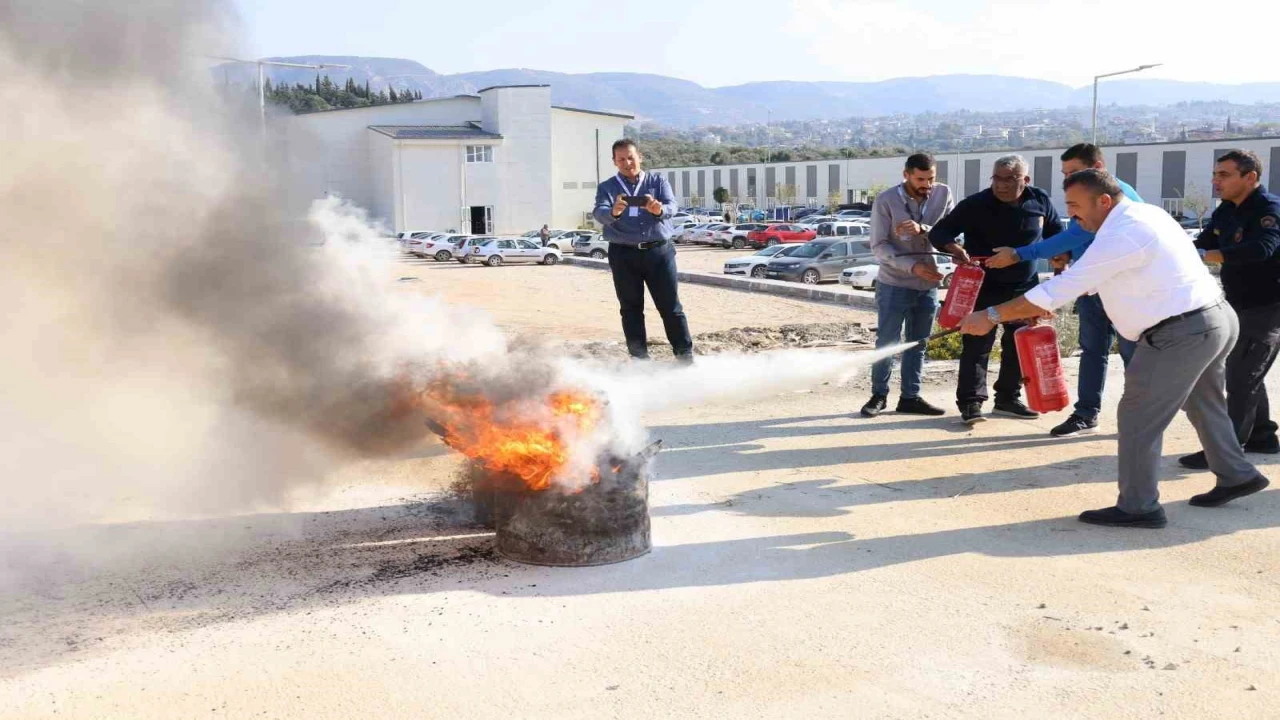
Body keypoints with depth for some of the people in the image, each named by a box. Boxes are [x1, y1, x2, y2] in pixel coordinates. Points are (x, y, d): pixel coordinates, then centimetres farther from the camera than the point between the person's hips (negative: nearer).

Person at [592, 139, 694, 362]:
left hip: (659, 251, 0)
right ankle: (640, 358, 11)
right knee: (631, 308, 4)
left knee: (671, 306, 2)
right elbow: (599, 213, -13)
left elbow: (672, 205, -9)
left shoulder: (658, 181, 8)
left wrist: (659, 210, -33)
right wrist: (613, 212, -38)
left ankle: (685, 355, 7)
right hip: (624, 255, 0)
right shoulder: (606, 188, 5)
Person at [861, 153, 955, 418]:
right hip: (894, 284, -3)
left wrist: (923, 230, -26)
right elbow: (879, 246, -12)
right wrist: (912, 266, -22)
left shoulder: (943, 194, -2)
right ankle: (879, 395, 15)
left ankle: (910, 397, 20)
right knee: (887, 342, 2)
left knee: (917, 344, 11)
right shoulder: (885, 200, -11)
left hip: (928, 285, 3)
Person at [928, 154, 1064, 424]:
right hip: (983, 288, -4)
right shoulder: (975, 205, -15)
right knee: (977, 344, -8)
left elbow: (1056, 235, 12)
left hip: (1025, 288, 4)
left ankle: (1008, 398, 25)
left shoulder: (1040, 201, -4)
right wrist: (954, 248, -35)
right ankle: (971, 402, -3)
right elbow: (939, 232, -15)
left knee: (1020, 345, 12)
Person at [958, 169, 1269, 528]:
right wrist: (1045, 305, 9)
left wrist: (991, 317, -19)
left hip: (1181, 333, -11)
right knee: (1204, 405, 27)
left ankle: (1137, 507, 5)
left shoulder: (1121, 235, -21)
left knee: (1139, 417, -2)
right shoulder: (1143, 214, 11)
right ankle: (1236, 476, 42)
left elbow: (1066, 285, -23)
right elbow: (1087, 279, 18)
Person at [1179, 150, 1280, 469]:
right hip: (1240, 305, 9)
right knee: (1245, 373, 16)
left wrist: (1204, 255, -45)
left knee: (1241, 378, -9)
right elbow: (1203, 243, 13)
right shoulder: (1227, 210, 6)